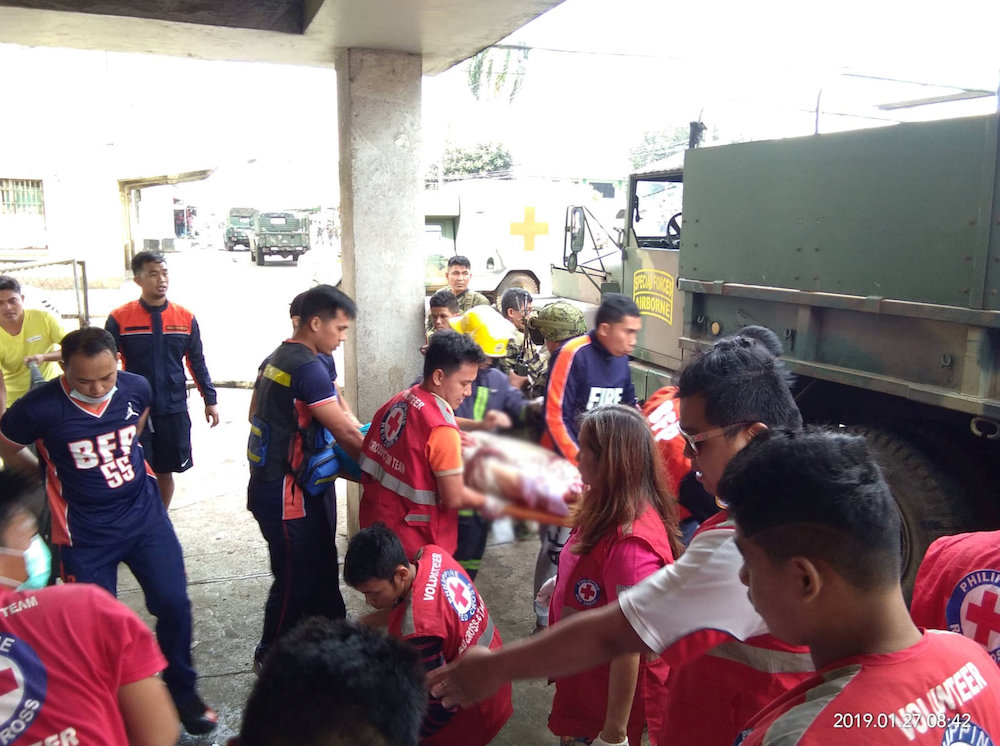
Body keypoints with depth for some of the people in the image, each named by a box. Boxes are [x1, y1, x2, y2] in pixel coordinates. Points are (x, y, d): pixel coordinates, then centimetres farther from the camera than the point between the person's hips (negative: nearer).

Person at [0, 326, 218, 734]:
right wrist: (57, 478, 10)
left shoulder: (136, 387, -9)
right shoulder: (40, 407, -20)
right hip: (86, 532, -2)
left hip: (145, 514, 3)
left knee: (174, 604, 1)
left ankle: (183, 692, 24)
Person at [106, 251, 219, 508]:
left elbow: (197, 362, 9)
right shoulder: (119, 318, -6)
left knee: (165, 473, 12)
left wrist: (210, 400, 9)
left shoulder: (185, 318, 0)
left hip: (174, 411, 2)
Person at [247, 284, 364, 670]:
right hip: (285, 493, -10)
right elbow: (345, 433, -20)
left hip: (270, 483, 10)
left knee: (321, 569, 19)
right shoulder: (307, 367, -21)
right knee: (296, 580, 6)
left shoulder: (279, 357, 10)